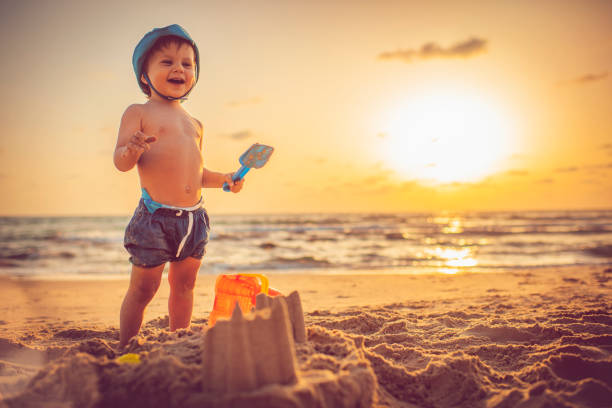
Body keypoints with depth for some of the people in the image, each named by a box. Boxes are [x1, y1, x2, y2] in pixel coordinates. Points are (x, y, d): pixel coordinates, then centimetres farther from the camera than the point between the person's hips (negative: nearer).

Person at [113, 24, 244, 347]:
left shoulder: (194, 123, 19)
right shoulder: (138, 113, 0)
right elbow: (121, 162, -9)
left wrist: (223, 179, 10)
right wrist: (133, 149, -30)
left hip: (193, 217, 6)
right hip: (155, 215, -6)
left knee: (184, 286, 15)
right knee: (143, 287, 1)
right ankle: (125, 348, 18)